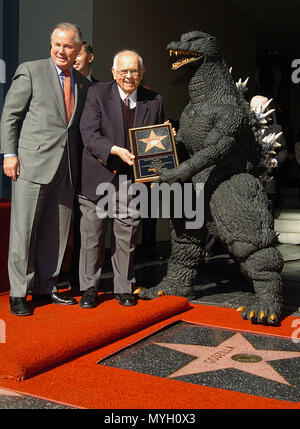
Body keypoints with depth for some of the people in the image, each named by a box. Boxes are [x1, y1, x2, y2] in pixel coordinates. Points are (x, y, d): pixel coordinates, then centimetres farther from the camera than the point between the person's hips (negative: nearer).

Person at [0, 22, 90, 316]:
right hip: (33, 162, -5)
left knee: (57, 231, 9)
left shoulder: (82, 83, 16)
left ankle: (45, 288, 22)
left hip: (66, 168, 5)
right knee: (24, 229, 0)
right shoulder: (30, 71, 1)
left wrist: (78, 160, 9)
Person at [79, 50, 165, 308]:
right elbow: (89, 135, -11)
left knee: (127, 236, 8)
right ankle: (89, 288, 21)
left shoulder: (154, 101, 5)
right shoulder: (97, 94, -3)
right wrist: (116, 150, -26)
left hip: (131, 177, 2)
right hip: (99, 175, -1)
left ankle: (124, 288, 23)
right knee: (92, 234, 6)